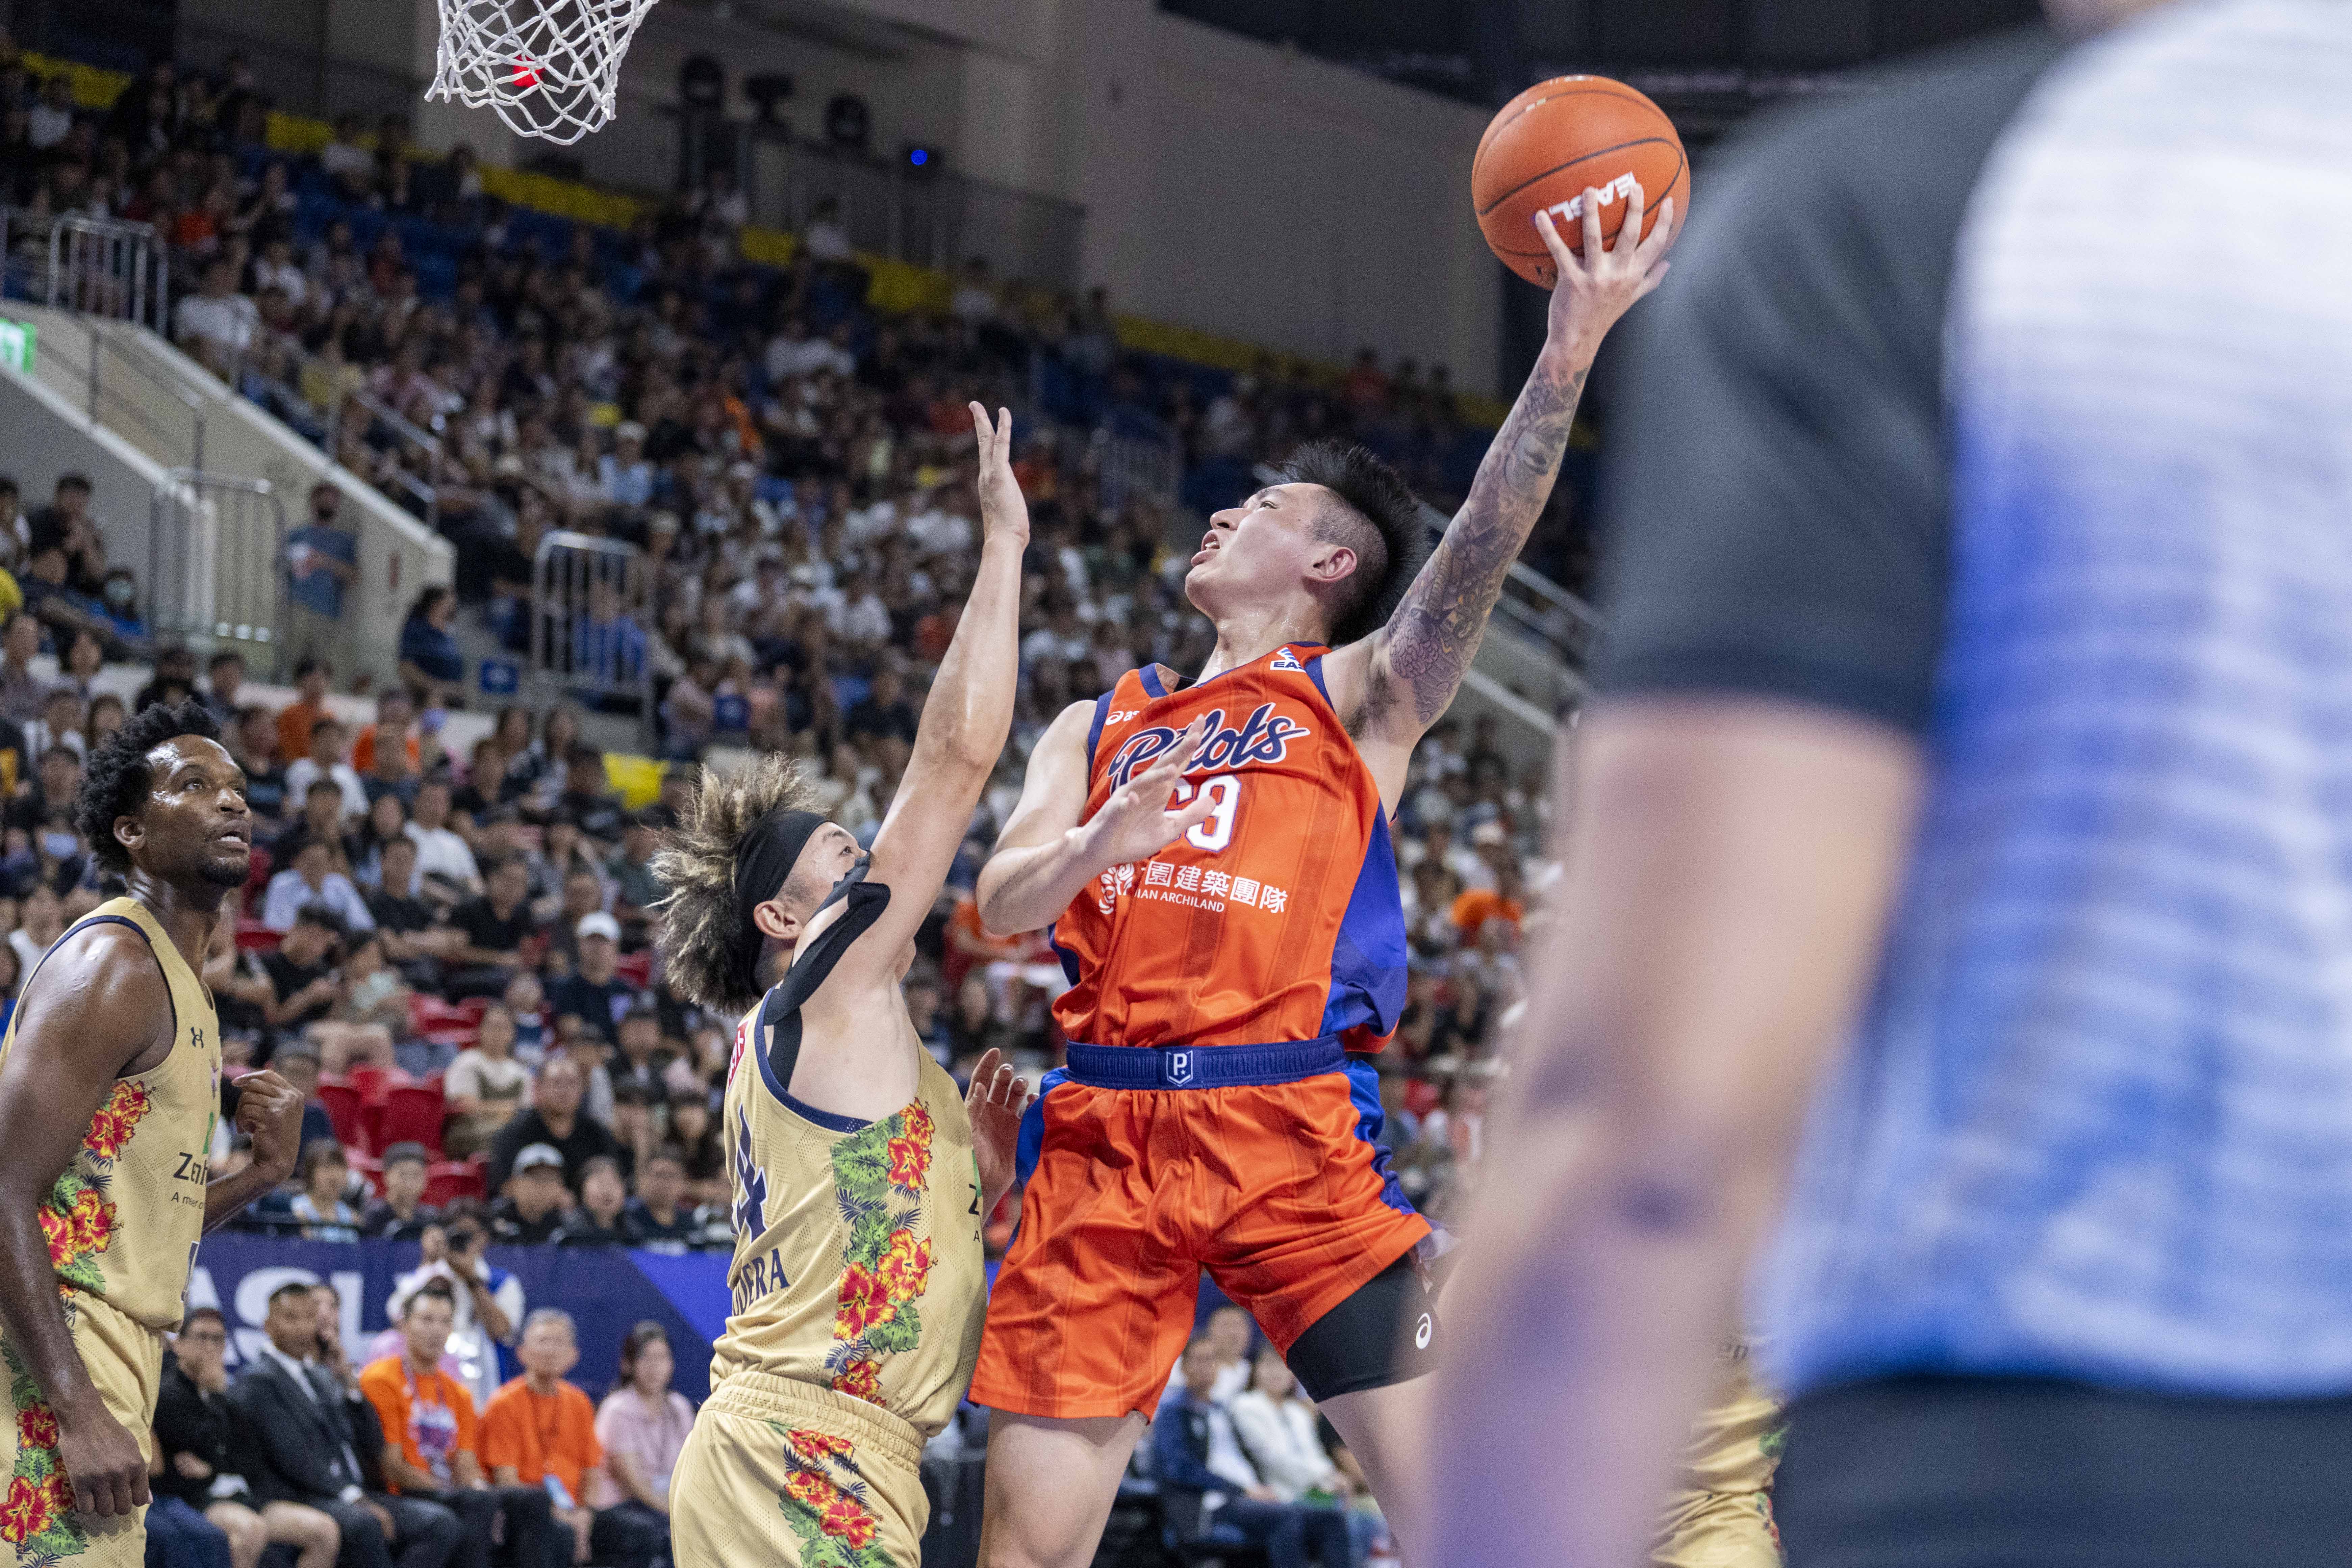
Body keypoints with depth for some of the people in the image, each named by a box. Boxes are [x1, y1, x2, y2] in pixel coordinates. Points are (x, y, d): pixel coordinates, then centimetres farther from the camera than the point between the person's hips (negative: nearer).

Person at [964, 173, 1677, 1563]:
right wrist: (1093, 847, -14)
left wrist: (1570, 355, -17)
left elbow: (1480, 549, -3)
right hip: (1105, 1133, 3)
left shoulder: (1358, 698, 13)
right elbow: (1003, 904, 10)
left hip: (1292, 1126, -3)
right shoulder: (1099, 729, 24)